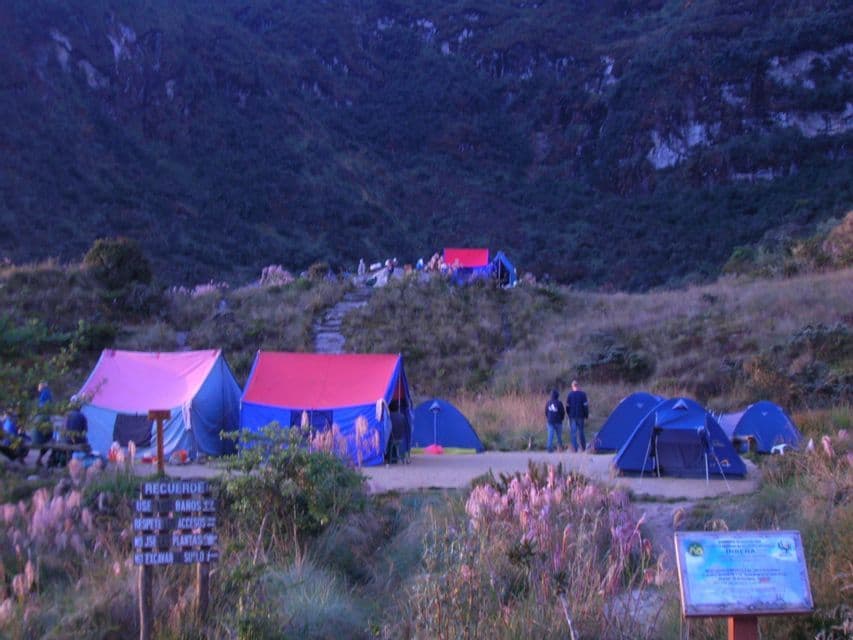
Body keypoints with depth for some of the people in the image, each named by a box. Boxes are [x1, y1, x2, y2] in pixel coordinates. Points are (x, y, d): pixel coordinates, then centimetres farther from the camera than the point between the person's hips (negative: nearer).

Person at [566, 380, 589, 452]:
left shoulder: (569, 394, -3)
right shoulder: (583, 394, -4)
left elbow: (567, 406, 0)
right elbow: (585, 405, -5)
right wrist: (586, 415, 5)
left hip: (572, 416, 0)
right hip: (580, 416, 1)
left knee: (573, 432, 3)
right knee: (581, 431, 10)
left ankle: (574, 448, -1)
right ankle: (583, 448, 14)